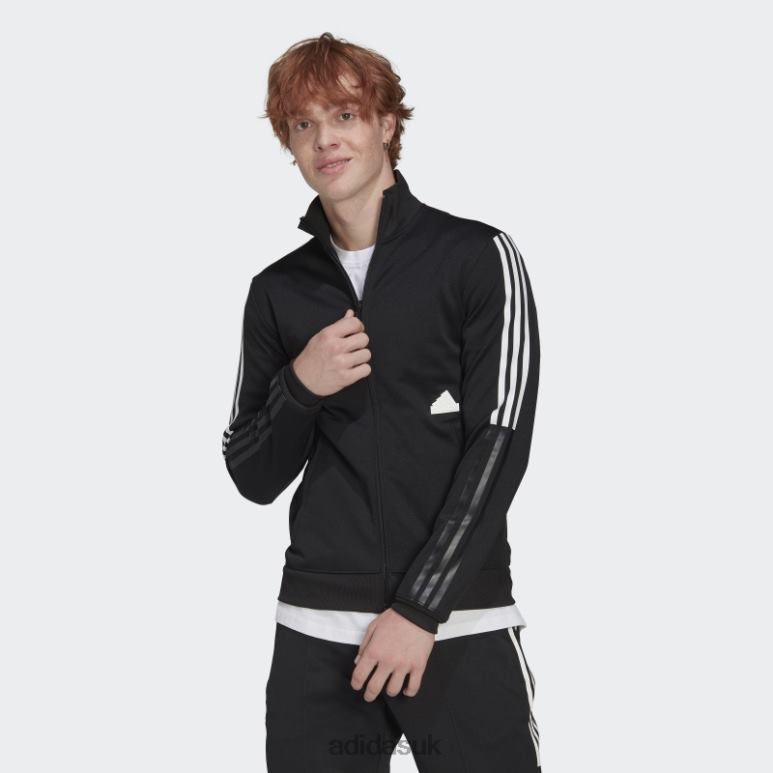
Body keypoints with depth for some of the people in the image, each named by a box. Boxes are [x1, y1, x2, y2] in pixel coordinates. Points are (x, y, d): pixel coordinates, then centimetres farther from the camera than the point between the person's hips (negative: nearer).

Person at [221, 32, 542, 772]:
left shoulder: (480, 258, -1)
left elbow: (499, 443, -7)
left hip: (460, 625, -2)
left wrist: (420, 608, -12)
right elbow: (253, 478, 10)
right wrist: (300, 388, -10)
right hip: (317, 633, 3)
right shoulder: (277, 290, 8)